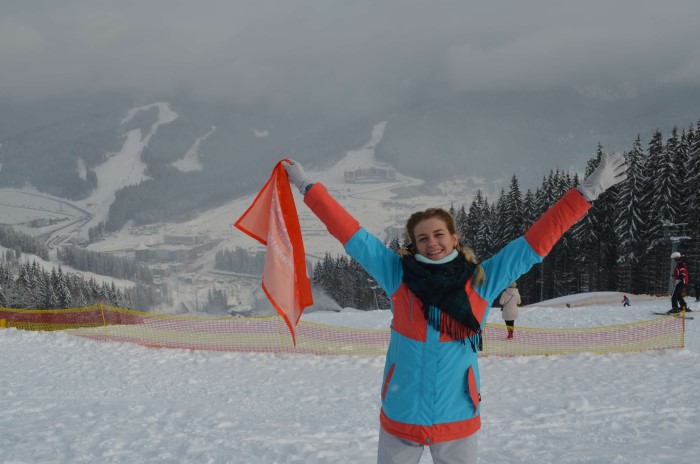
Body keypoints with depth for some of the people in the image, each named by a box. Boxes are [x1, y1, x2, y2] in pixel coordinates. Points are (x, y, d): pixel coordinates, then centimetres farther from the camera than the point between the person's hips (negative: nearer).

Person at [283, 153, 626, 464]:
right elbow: (350, 234, 3)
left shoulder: (482, 280, 0)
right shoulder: (398, 274, -1)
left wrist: (587, 191, 3)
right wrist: (308, 187, 6)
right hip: (400, 417, 0)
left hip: (457, 420, 0)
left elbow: (536, 242, 2)